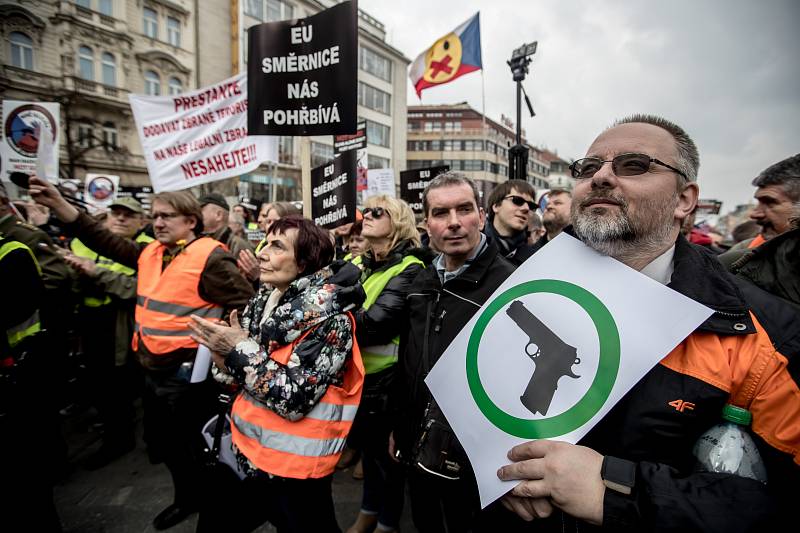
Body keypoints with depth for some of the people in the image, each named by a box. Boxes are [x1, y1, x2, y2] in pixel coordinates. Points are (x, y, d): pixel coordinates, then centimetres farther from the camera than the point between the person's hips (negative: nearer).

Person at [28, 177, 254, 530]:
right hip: (152, 370, 8)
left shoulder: (210, 257, -17)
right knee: (164, 445, 24)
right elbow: (106, 241, 10)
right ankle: (187, 498, 48)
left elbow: (247, 305, -19)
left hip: (188, 372, -8)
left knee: (195, 448, 9)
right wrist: (58, 205, 4)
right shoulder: (150, 253, 6)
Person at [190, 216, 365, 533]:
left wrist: (240, 348, -21)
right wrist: (224, 355, -11)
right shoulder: (265, 299, 1)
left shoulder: (329, 317, -21)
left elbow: (294, 399, -26)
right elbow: (242, 375, 10)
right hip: (242, 450, 7)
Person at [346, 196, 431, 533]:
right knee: (367, 445, 24)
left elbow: (374, 323, -28)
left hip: (387, 378, -6)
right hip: (356, 372, 6)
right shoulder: (354, 264, 6)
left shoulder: (409, 269, -17)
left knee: (386, 451, 14)